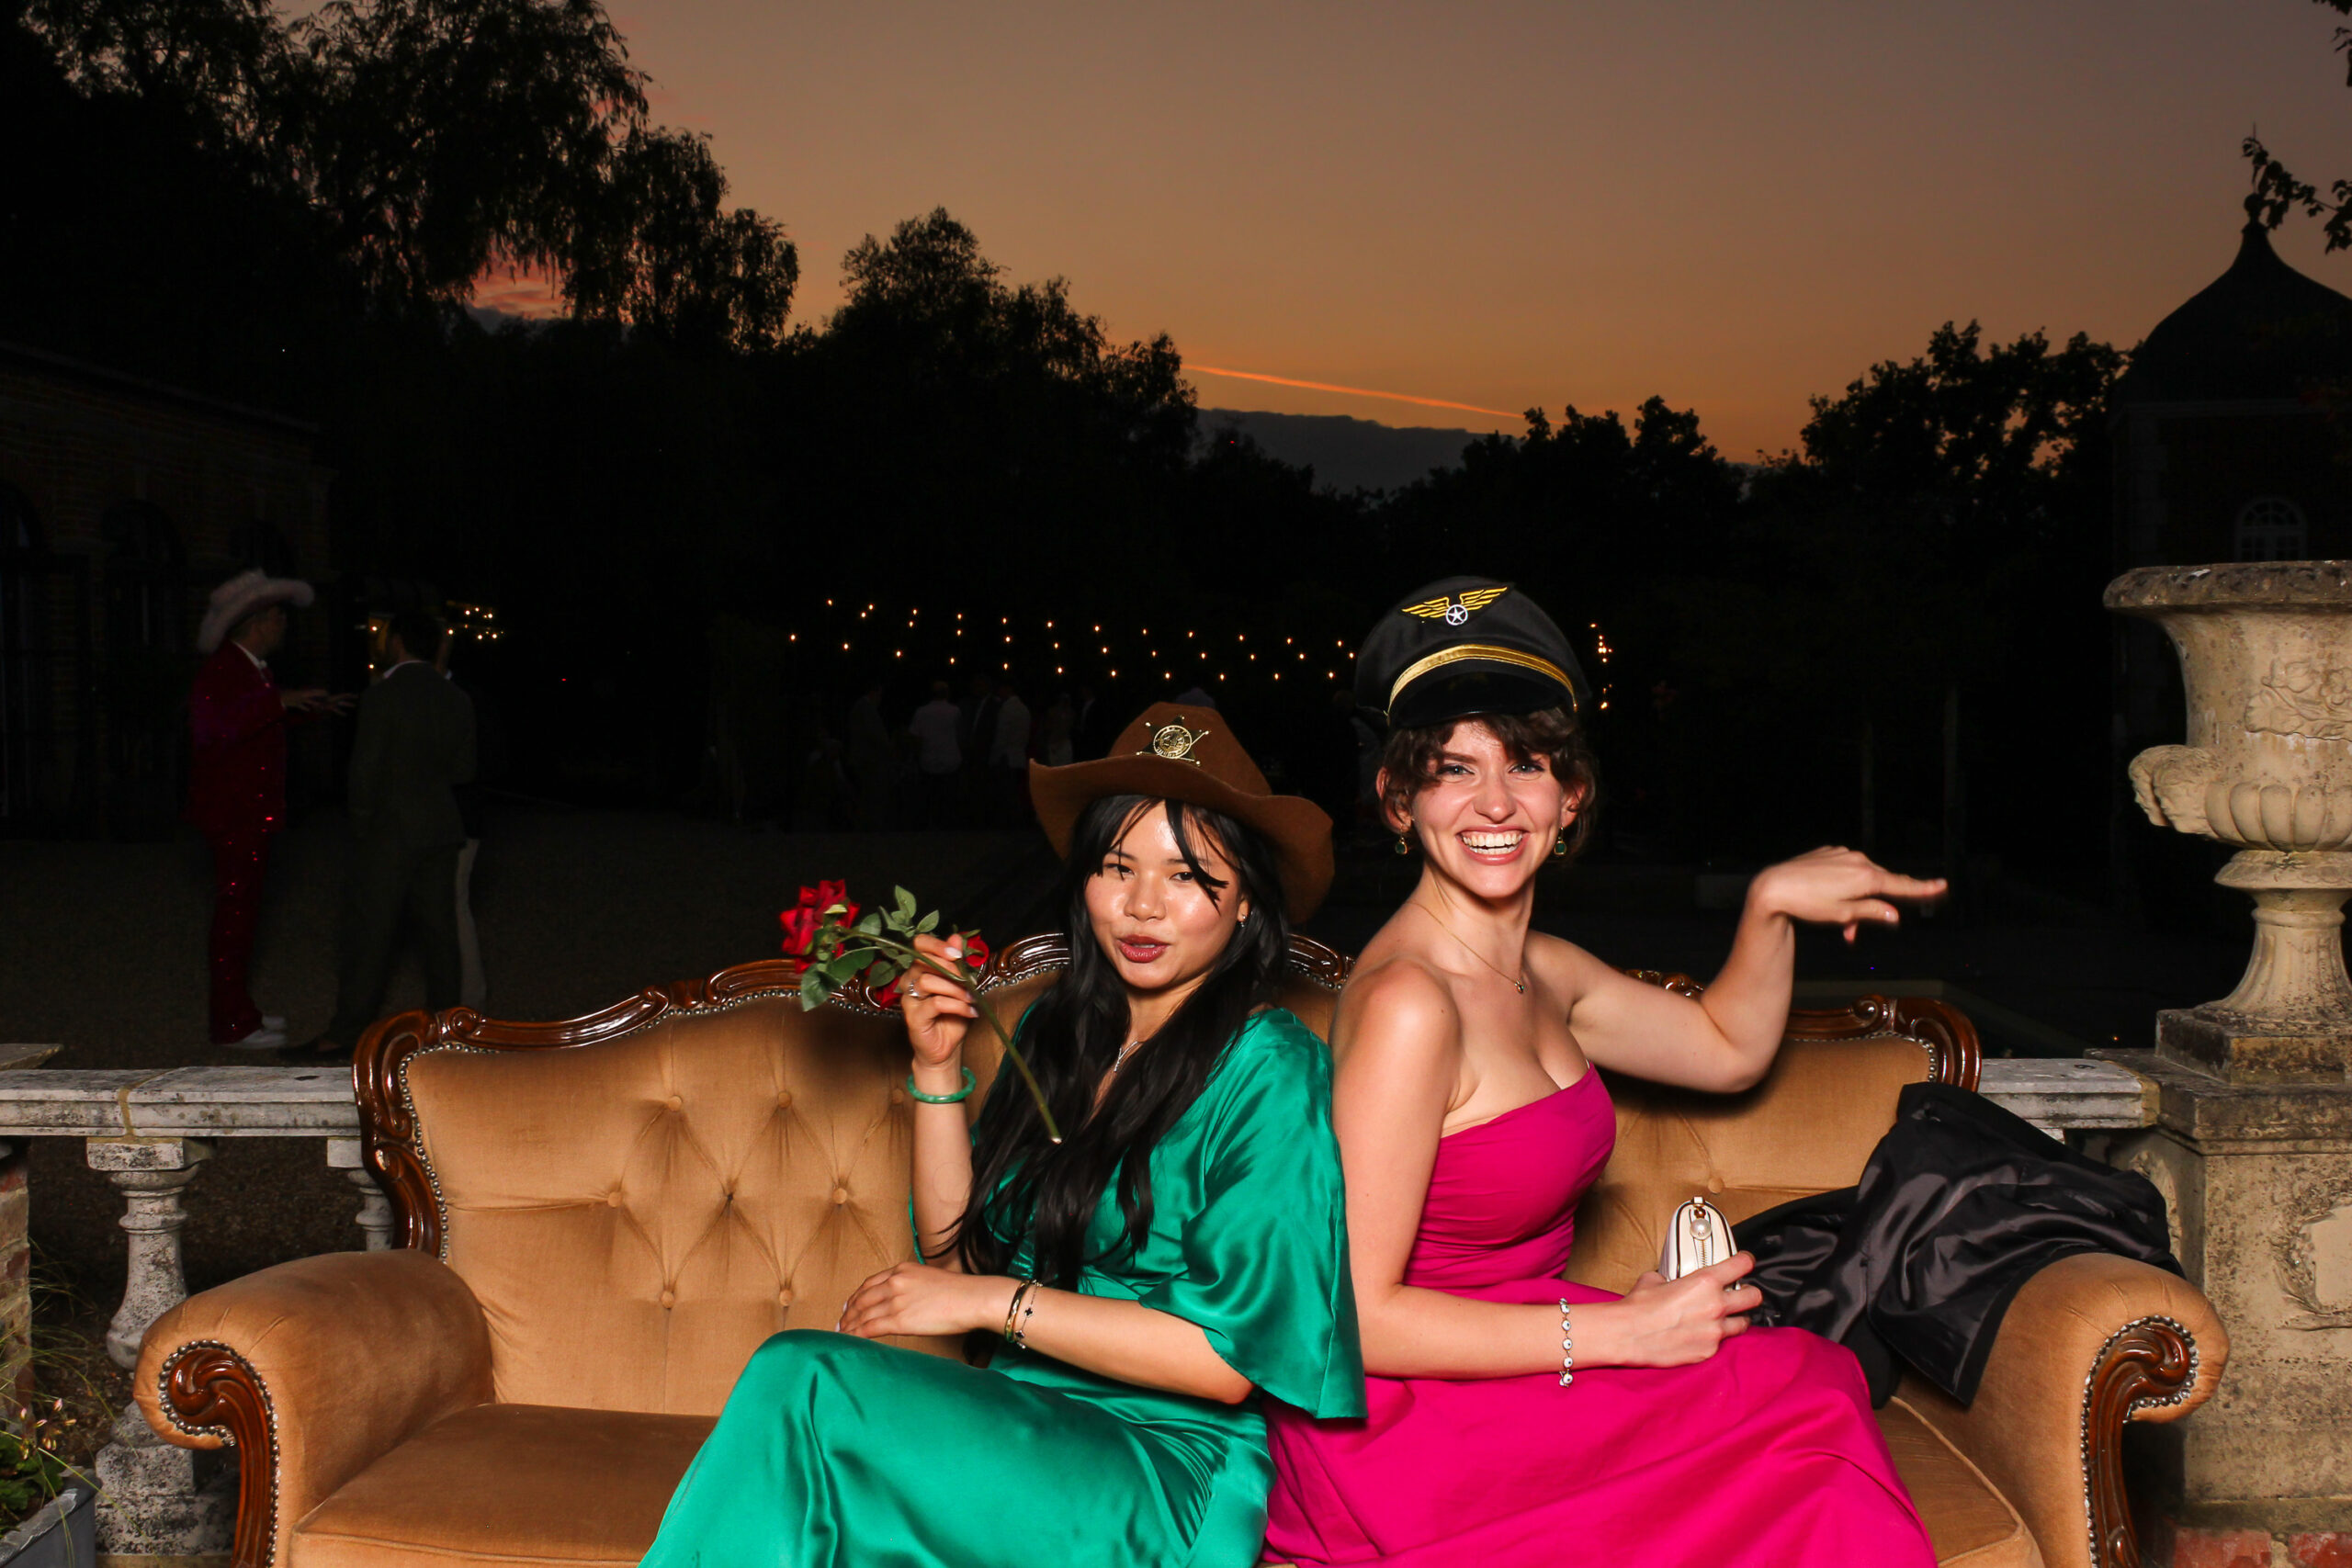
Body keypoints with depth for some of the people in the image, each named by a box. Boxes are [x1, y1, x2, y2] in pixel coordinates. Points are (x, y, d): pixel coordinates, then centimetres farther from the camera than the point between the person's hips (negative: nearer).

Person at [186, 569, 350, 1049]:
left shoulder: (252, 668, 15)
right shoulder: (220, 670, -16)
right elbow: (211, 727, -33)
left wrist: (311, 708, 32)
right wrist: (278, 701, -32)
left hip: (252, 811, 10)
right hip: (233, 813, -10)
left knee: (241, 912, 15)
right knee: (234, 914, -6)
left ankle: (239, 1010, 24)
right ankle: (231, 1023, -1)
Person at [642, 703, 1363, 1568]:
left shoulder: (1267, 1070, -9)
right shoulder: (1057, 1030, 10)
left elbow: (1231, 1353, -13)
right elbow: (958, 1249, 13)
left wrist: (998, 1302, -13)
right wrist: (938, 1068, 1)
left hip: (1174, 1480, -5)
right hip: (1026, 1423, 5)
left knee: (801, 1377, -24)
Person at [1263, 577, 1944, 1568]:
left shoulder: (1542, 970, 6)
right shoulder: (1407, 1004, -22)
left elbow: (1728, 1049, 24)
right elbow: (1352, 1315, -23)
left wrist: (1771, 905, 6)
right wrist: (1621, 1330, -19)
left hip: (1512, 1361, 8)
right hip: (1404, 1429, -8)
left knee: (1812, 1393, -9)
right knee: (1809, 1423, -11)